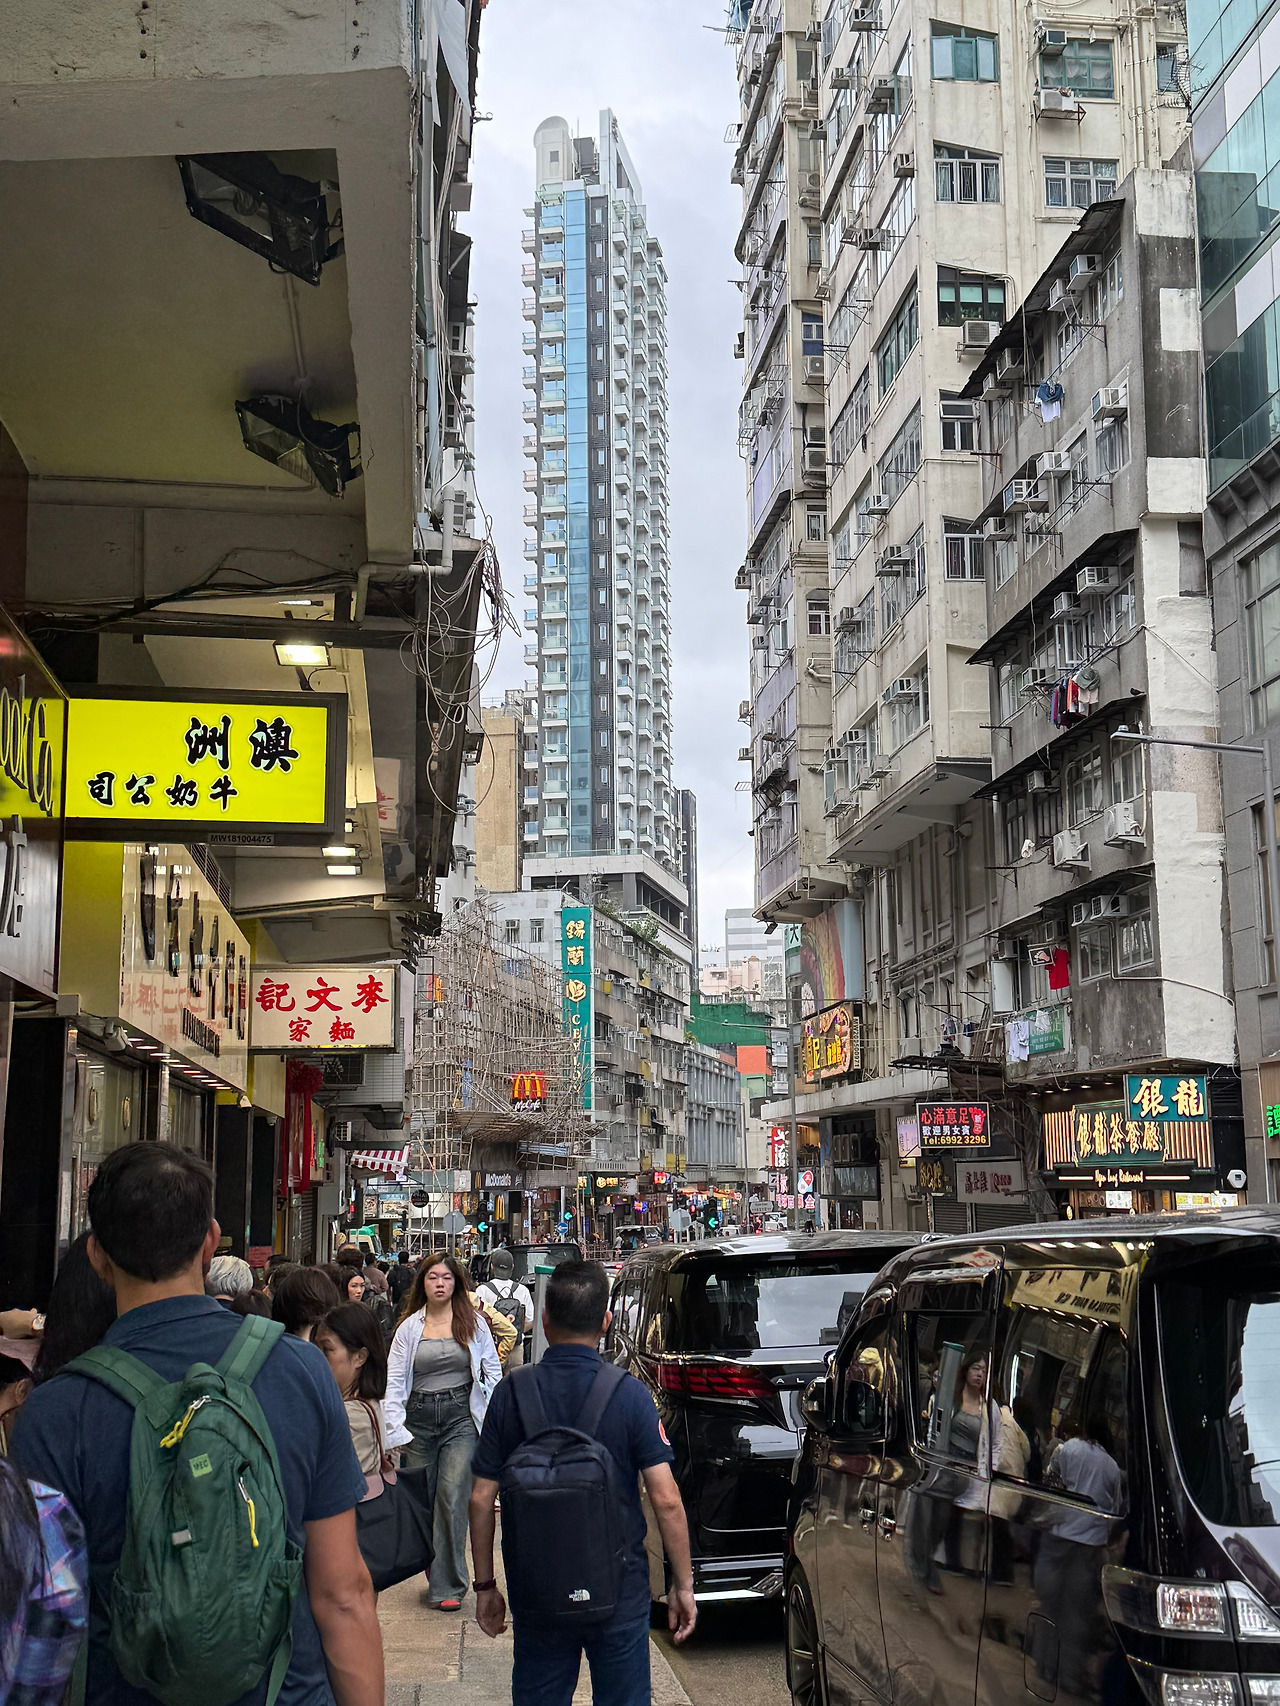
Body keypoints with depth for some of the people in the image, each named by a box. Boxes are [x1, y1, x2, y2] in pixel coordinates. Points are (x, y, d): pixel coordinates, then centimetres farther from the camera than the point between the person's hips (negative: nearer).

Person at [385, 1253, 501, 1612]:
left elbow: (492, 1370, 8)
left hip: (461, 1418, -2)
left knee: (452, 1497, -14)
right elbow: (394, 1378, 6)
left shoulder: (474, 1323, 4)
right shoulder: (409, 1327, 6)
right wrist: (395, 1426, -3)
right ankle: (436, 1576, 25)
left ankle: (448, 1586, -8)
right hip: (419, 1418, 2)